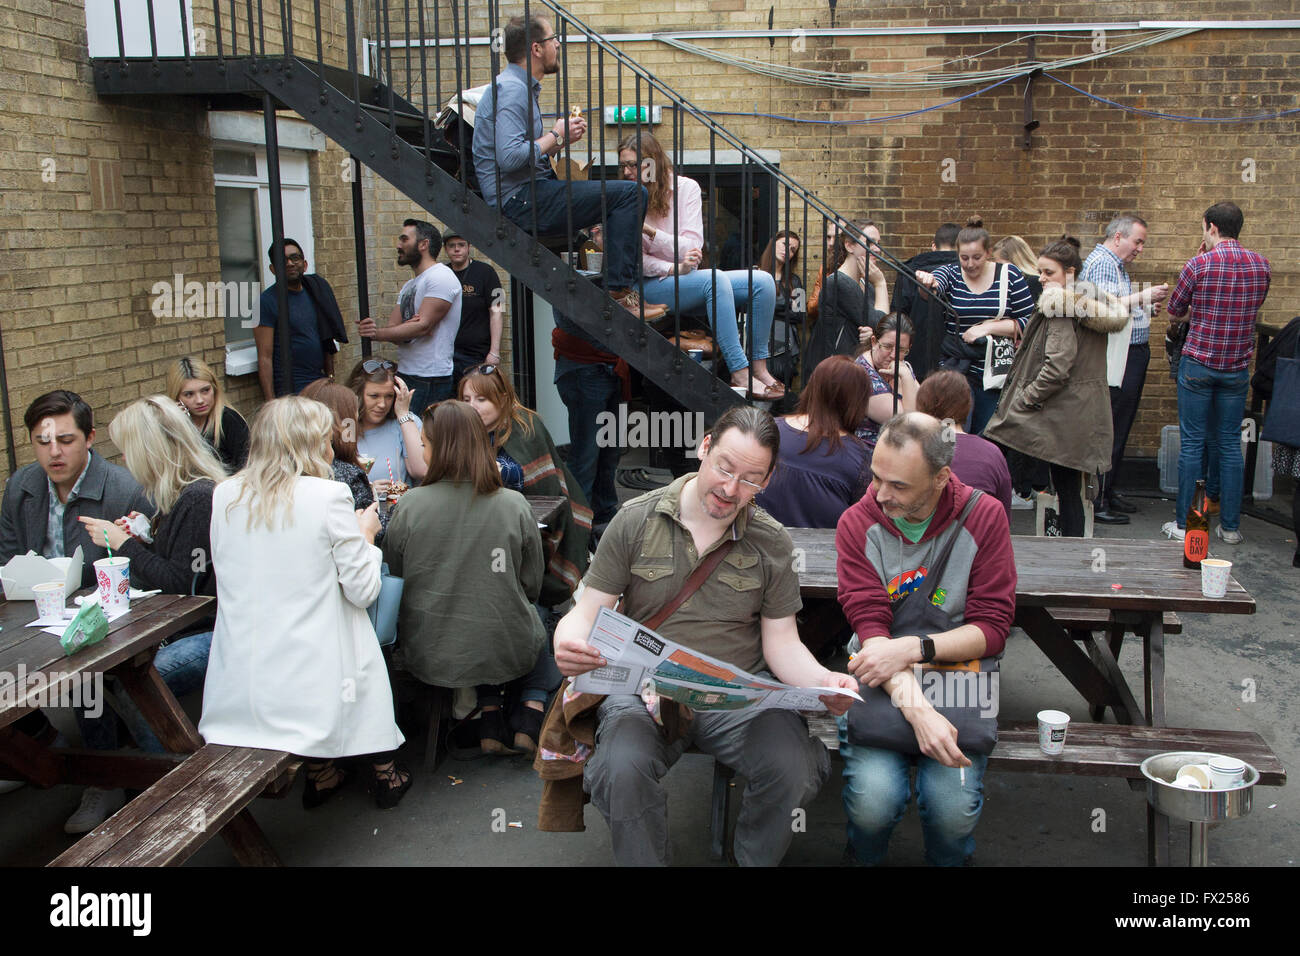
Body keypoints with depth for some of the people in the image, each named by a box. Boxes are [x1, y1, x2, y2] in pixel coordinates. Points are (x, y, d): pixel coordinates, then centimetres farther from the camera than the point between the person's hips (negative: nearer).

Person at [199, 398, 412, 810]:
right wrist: (365, 534, 11)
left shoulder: (224, 495, 2)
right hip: (310, 680, -4)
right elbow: (363, 589, -8)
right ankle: (384, 773, 35)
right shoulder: (329, 497, -12)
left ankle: (320, 775, 33)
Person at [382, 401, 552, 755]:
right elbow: (532, 585, -1)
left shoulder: (412, 504, -13)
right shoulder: (515, 506, -11)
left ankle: (490, 728, 22)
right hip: (505, 652, -1)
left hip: (430, 657, 1)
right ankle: (528, 724, 18)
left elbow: (391, 576, -1)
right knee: (537, 625, 33)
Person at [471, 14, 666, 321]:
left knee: (628, 194, 19)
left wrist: (559, 137, 7)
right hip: (521, 201, -11)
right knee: (630, 194, -17)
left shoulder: (520, 86, 20)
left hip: (526, 197, 11)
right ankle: (619, 293, -19)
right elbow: (510, 157, -25)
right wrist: (556, 136, -12)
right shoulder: (512, 89, -13)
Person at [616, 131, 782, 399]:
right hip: (652, 287, -4)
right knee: (714, 279, -34)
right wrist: (675, 269, -24)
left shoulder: (686, 187, 3)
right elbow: (636, 259, -6)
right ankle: (739, 373, -36)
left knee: (763, 282, -17)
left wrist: (648, 230, -20)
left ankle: (759, 366, -15)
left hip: (687, 279, 4)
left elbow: (692, 246, -6)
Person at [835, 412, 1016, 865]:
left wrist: (913, 648, -22)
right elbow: (870, 626, -13)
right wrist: (916, 707, -28)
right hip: (881, 682, 0)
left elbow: (992, 627, -6)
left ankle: (947, 862, 13)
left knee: (954, 807, -23)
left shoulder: (983, 517, -4)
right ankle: (864, 861, 11)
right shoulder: (858, 523, -5)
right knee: (873, 799, -24)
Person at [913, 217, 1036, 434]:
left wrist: (988, 327, -13)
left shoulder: (1009, 276, 0)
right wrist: (927, 282, -46)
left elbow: (1029, 322, -2)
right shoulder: (950, 273, 1)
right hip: (955, 366, 0)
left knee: (984, 432, 6)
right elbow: (934, 285, -22)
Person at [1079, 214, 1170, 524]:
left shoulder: (1116, 265, 21)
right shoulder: (1100, 263, -12)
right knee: (1109, 433, -9)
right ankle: (1095, 502, -5)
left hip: (1131, 358, 11)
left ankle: (1108, 492, 21)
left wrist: (1148, 308, 14)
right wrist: (1143, 296, -21)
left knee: (1119, 431, 14)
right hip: (1115, 362, -11)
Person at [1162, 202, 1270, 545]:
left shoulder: (1198, 264, -11)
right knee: (1230, 444, 9)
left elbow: (1175, 309, 2)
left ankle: (1184, 524, 5)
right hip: (1237, 367, 4)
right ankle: (1230, 526, 13)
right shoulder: (1260, 264, 2)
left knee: (1192, 443, 2)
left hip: (1198, 364, -4)